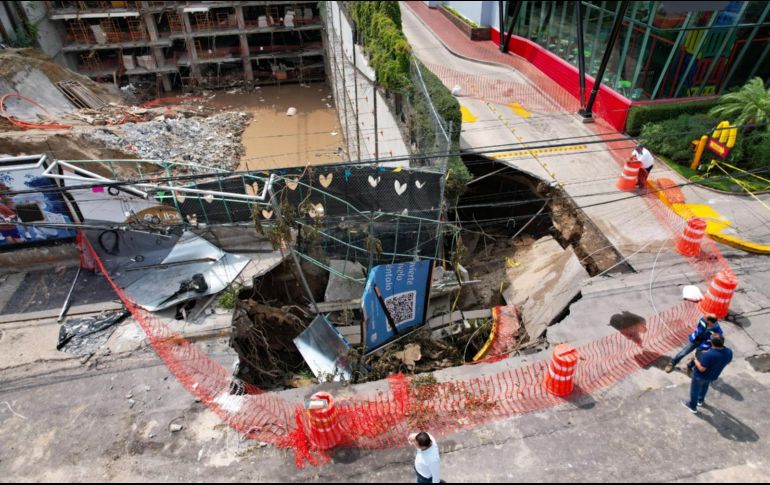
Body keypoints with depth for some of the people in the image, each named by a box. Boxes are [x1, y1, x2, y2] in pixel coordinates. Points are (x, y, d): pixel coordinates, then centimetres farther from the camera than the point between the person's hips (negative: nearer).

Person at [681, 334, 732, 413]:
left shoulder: (708, 354, -41)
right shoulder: (729, 352, -20)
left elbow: (701, 369, -32)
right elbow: (728, 361, 3)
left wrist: (695, 359, -18)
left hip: (700, 376, -6)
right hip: (713, 376, 6)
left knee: (695, 390, 20)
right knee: (705, 387, 35)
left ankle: (692, 406, 40)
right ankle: (700, 400, 58)